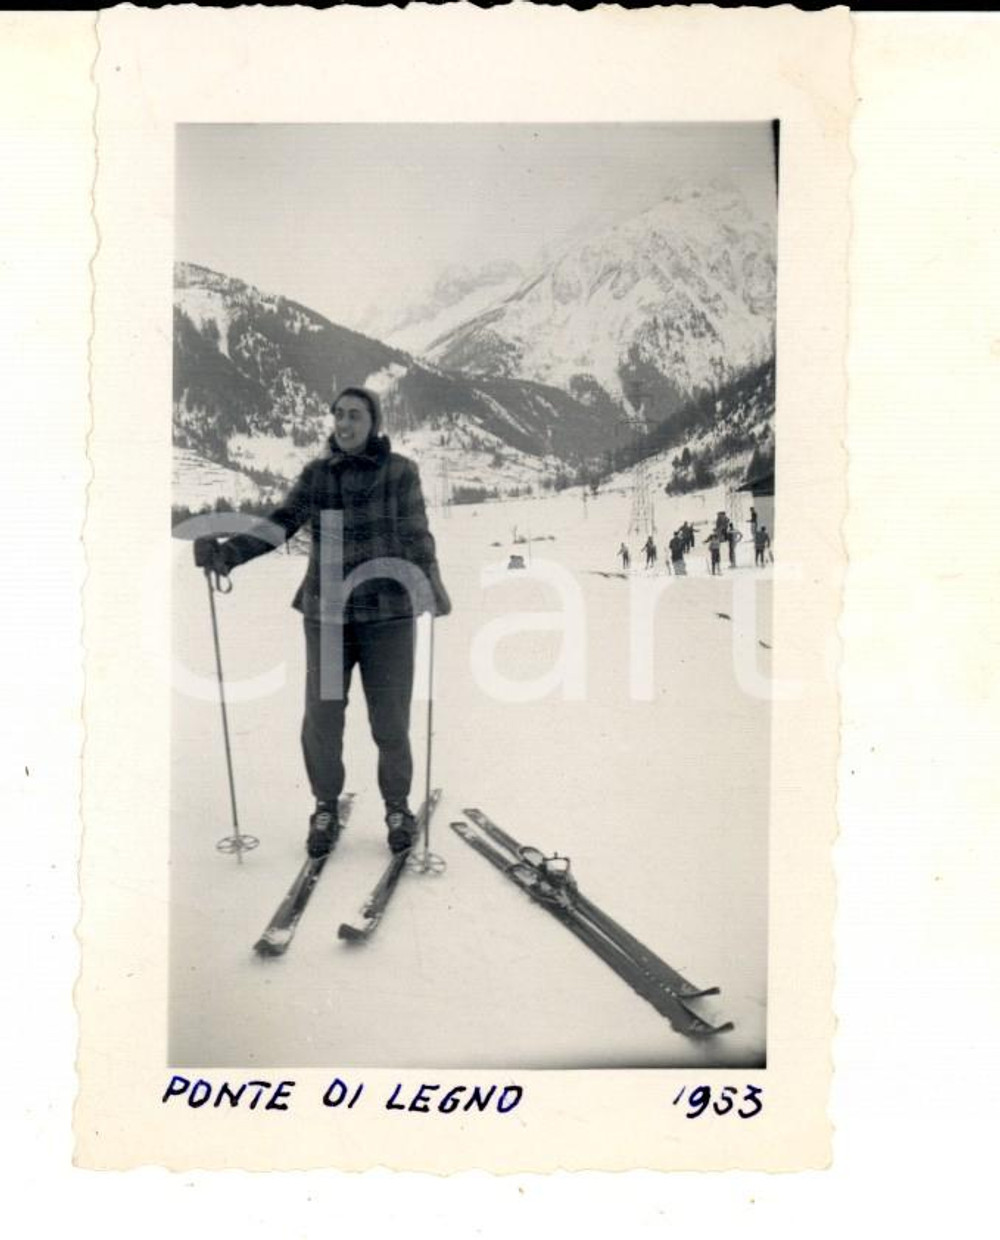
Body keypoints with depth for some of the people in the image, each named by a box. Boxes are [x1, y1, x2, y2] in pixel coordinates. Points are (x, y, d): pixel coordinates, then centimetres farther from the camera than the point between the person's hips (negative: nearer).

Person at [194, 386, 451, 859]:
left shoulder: (400, 471, -3)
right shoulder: (317, 474, 3)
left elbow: (416, 537, 3)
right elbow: (278, 527, -4)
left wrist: (433, 590, -5)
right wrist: (227, 553, -19)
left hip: (388, 613, -2)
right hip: (328, 615, 2)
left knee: (391, 723, 1)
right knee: (321, 721, 1)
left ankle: (397, 807, 25)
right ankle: (326, 811, 24)